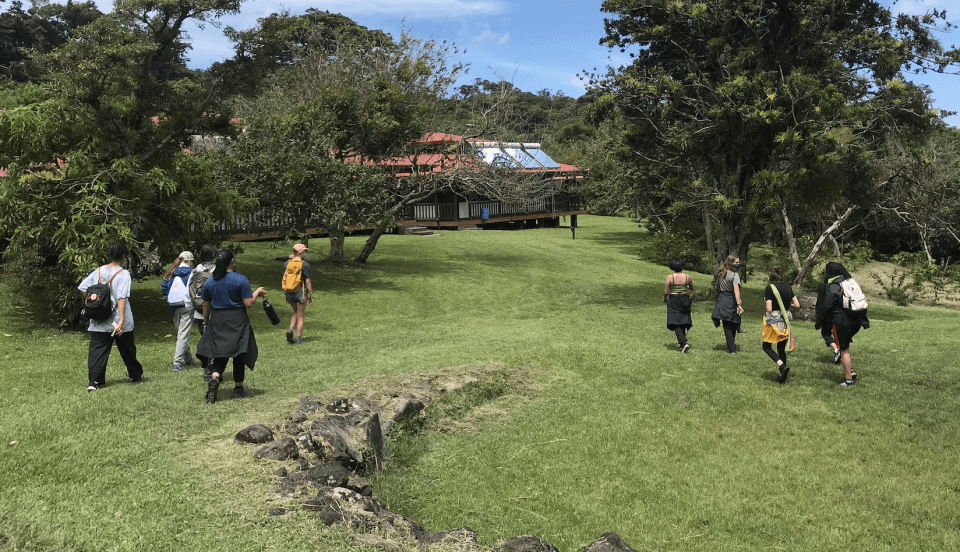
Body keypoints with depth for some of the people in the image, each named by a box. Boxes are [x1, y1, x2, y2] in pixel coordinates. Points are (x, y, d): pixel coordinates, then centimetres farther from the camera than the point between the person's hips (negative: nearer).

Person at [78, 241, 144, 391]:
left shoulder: (98, 271, 4)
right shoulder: (123, 274, -12)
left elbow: (82, 288, 9)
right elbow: (122, 298, -21)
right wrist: (121, 320, -27)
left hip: (99, 323, 3)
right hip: (118, 320, -3)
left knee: (97, 350, 3)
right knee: (128, 350, 14)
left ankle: (94, 381, -7)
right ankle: (135, 375, 30)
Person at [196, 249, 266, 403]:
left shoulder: (209, 281, 3)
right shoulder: (241, 279, -9)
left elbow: (206, 306, 10)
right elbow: (248, 303, -12)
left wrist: (206, 323, 22)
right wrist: (257, 292, 6)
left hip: (217, 321, 3)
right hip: (237, 321, -3)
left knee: (219, 354, 8)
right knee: (238, 354, 8)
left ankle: (214, 378, -21)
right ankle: (238, 389, 15)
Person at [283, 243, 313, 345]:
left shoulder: (286, 263, 2)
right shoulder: (305, 265, -13)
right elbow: (307, 282, -12)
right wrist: (311, 295, -4)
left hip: (289, 293, 5)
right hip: (300, 292, -5)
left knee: (296, 313, 24)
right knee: (300, 316, 6)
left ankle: (290, 330, 3)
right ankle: (299, 339, 9)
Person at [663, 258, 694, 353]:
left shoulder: (670, 277, -10)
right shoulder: (688, 278, -3)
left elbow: (665, 292, -10)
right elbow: (692, 290, 15)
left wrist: (665, 299, 11)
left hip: (673, 301, -3)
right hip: (685, 301, 3)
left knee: (676, 324, -3)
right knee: (683, 322, 16)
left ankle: (684, 343, -18)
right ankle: (680, 342, 27)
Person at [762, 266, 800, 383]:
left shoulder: (769, 288, -14)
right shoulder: (788, 287, 2)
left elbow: (769, 309, -19)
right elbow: (797, 305, 2)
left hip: (773, 321, -5)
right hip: (785, 321, 5)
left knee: (767, 347, 9)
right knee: (782, 348, 16)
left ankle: (782, 366, -12)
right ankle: (782, 375, 18)